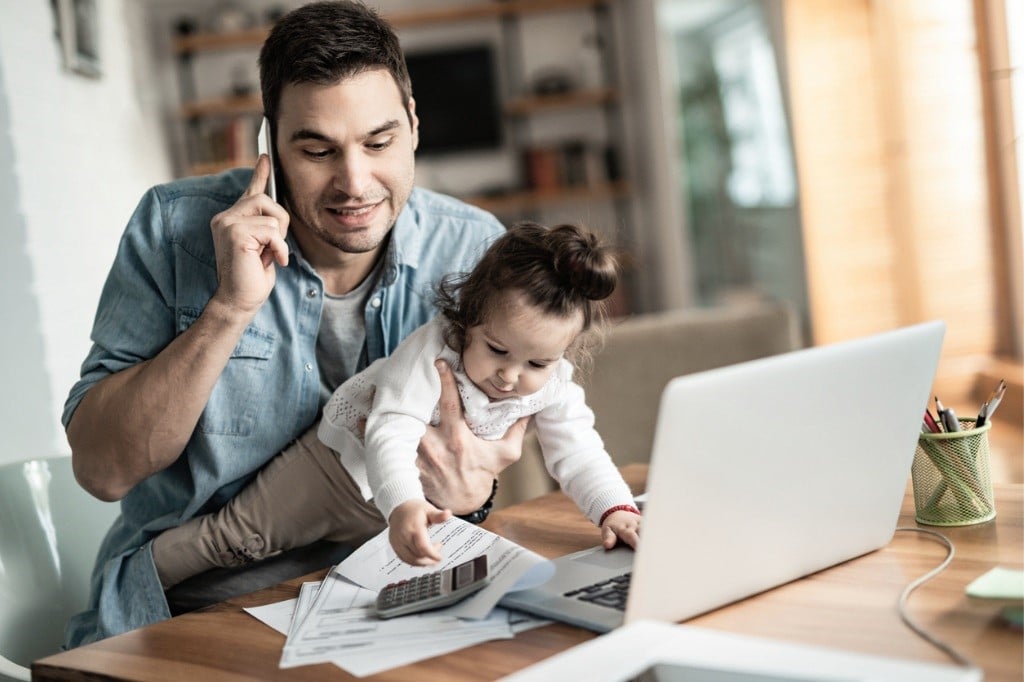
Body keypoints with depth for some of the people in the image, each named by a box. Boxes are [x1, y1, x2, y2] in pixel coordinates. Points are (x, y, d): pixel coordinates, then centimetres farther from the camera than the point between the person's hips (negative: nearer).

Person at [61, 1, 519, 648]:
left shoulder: (475, 251, -4)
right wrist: (230, 308, -21)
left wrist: (467, 487, -19)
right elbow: (100, 468, -10)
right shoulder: (174, 226, -7)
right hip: (184, 614, 1)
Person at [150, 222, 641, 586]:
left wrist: (615, 509, -32)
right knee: (239, 535, -5)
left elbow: (577, 453, -15)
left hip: (438, 497, 6)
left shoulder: (554, 387, -18)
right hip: (352, 462, -5)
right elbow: (391, 436, -44)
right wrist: (402, 505, -62)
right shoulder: (430, 351, -36)